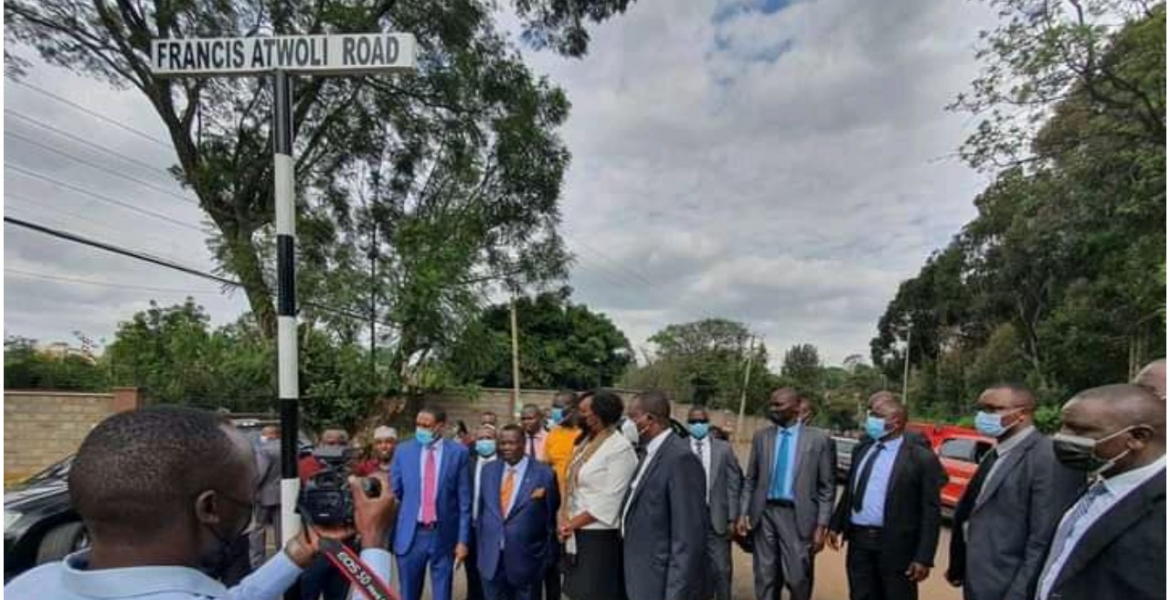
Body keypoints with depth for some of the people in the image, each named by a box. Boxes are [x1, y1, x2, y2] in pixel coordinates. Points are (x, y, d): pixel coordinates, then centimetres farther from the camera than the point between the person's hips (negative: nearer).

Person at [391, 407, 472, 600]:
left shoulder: (458, 452, -4)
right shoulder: (403, 451, 1)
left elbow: (464, 500, -3)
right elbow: (393, 492, 9)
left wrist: (463, 540, -4)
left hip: (444, 536, -1)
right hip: (410, 535, 2)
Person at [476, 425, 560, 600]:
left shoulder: (543, 473, -9)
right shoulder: (489, 470, 4)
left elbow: (552, 516, -2)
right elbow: (482, 510, 12)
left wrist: (545, 557, 1)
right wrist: (480, 547, 11)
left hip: (526, 559, -3)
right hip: (491, 558, 4)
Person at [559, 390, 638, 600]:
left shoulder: (620, 448, -15)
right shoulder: (587, 442, 10)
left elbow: (609, 500, -19)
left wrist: (572, 523, -14)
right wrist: (563, 517, -3)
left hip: (600, 537, -8)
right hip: (576, 536, 8)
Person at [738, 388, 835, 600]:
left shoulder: (818, 439, -3)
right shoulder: (761, 436, 5)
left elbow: (827, 487, -1)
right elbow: (750, 480, 9)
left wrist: (821, 526, -6)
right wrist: (743, 513, 1)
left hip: (797, 516, -3)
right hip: (764, 514, 3)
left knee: (798, 579, 0)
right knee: (765, 579, 11)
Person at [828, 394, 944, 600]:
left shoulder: (922, 458, -9)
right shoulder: (861, 450, 9)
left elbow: (930, 511, -10)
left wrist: (924, 557, -13)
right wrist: (836, 525, 15)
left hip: (896, 547, -5)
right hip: (858, 541, 5)